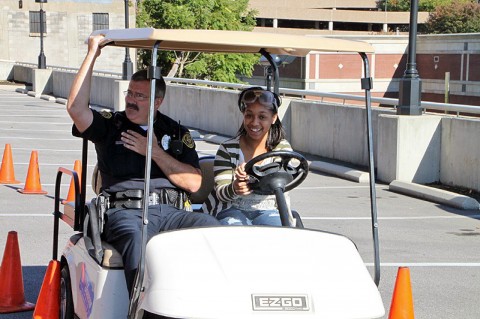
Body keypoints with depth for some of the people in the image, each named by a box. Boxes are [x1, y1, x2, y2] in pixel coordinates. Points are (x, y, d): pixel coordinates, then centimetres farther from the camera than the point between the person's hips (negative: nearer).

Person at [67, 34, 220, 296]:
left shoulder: (177, 134, 20)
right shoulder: (110, 125, 16)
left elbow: (193, 183, 9)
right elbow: (76, 108, -4)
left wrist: (154, 152, 0)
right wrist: (92, 54, 1)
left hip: (171, 212, 2)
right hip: (125, 211, -2)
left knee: (210, 226, -30)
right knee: (137, 238, -38)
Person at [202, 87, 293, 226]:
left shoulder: (282, 148, 6)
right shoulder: (228, 149, 4)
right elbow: (220, 192, -2)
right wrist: (233, 189, -29)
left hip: (268, 210, 1)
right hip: (233, 209, -1)